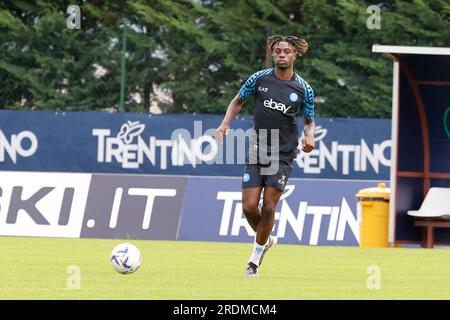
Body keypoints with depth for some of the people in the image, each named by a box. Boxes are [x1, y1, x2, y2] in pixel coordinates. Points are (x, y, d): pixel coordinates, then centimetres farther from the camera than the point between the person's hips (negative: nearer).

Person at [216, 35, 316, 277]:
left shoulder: (303, 89, -1)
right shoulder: (259, 79, 0)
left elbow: (310, 121, 11)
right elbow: (238, 101, 14)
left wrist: (309, 137, -11)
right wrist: (225, 123, -2)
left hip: (283, 155, -1)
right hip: (256, 152, 1)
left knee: (268, 207, -8)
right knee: (249, 207, -6)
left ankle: (256, 257, 10)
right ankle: (265, 239, 25)